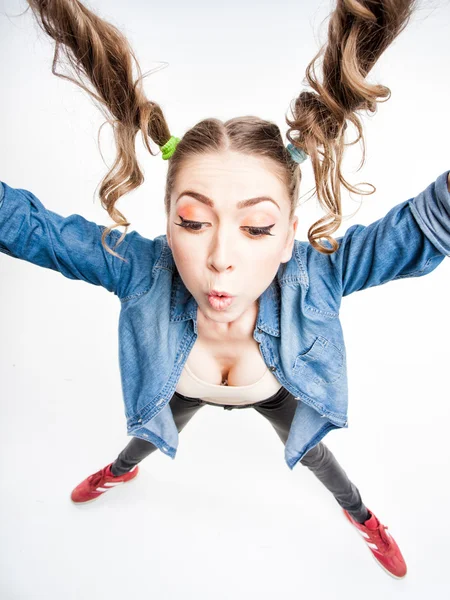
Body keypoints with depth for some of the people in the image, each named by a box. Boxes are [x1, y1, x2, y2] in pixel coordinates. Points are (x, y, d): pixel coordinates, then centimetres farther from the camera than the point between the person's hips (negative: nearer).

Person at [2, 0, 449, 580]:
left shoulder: (314, 277, -44)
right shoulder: (141, 271, -41)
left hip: (277, 394, 0)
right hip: (181, 393, 1)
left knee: (312, 454, 27)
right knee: (149, 436, 32)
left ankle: (361, 515, 64)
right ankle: (119, 470, 73)